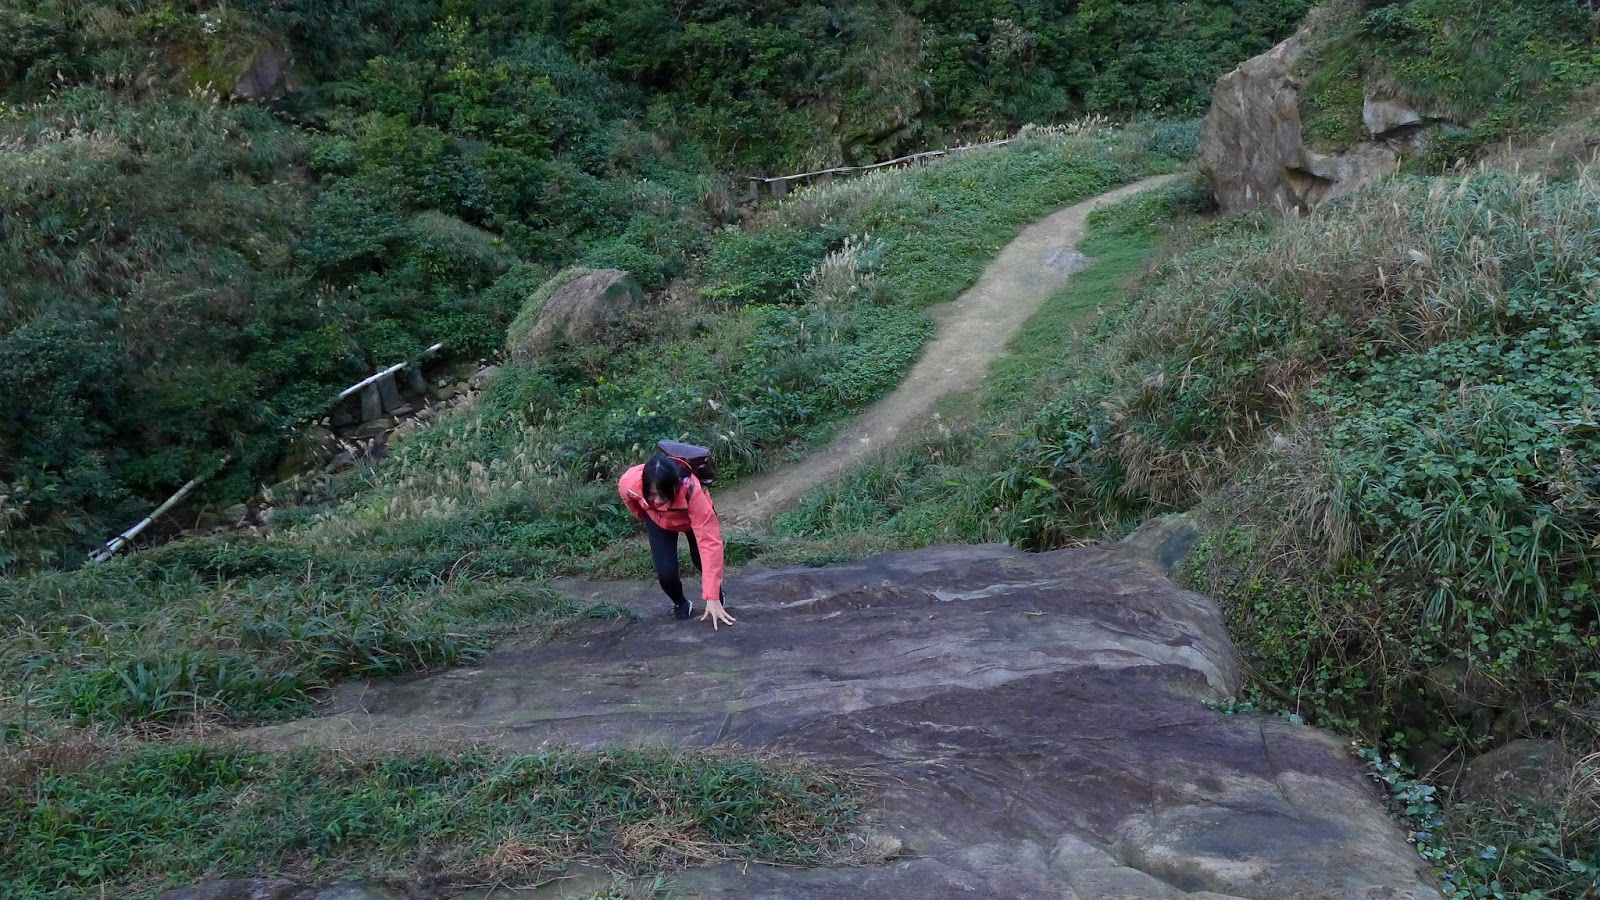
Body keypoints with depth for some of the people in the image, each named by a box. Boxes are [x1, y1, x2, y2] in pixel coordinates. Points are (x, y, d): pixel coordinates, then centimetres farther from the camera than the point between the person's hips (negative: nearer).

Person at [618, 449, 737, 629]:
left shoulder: (692, 492, -46)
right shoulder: (630, 483, -39)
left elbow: (710, 543, -46)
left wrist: (712, 597, -48)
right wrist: (643, 518, 10)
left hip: (692, 516, -1)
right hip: (659, 520, 1)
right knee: (666, 572, -15)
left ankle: (718, 604, 27)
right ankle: (681, 604, 19)